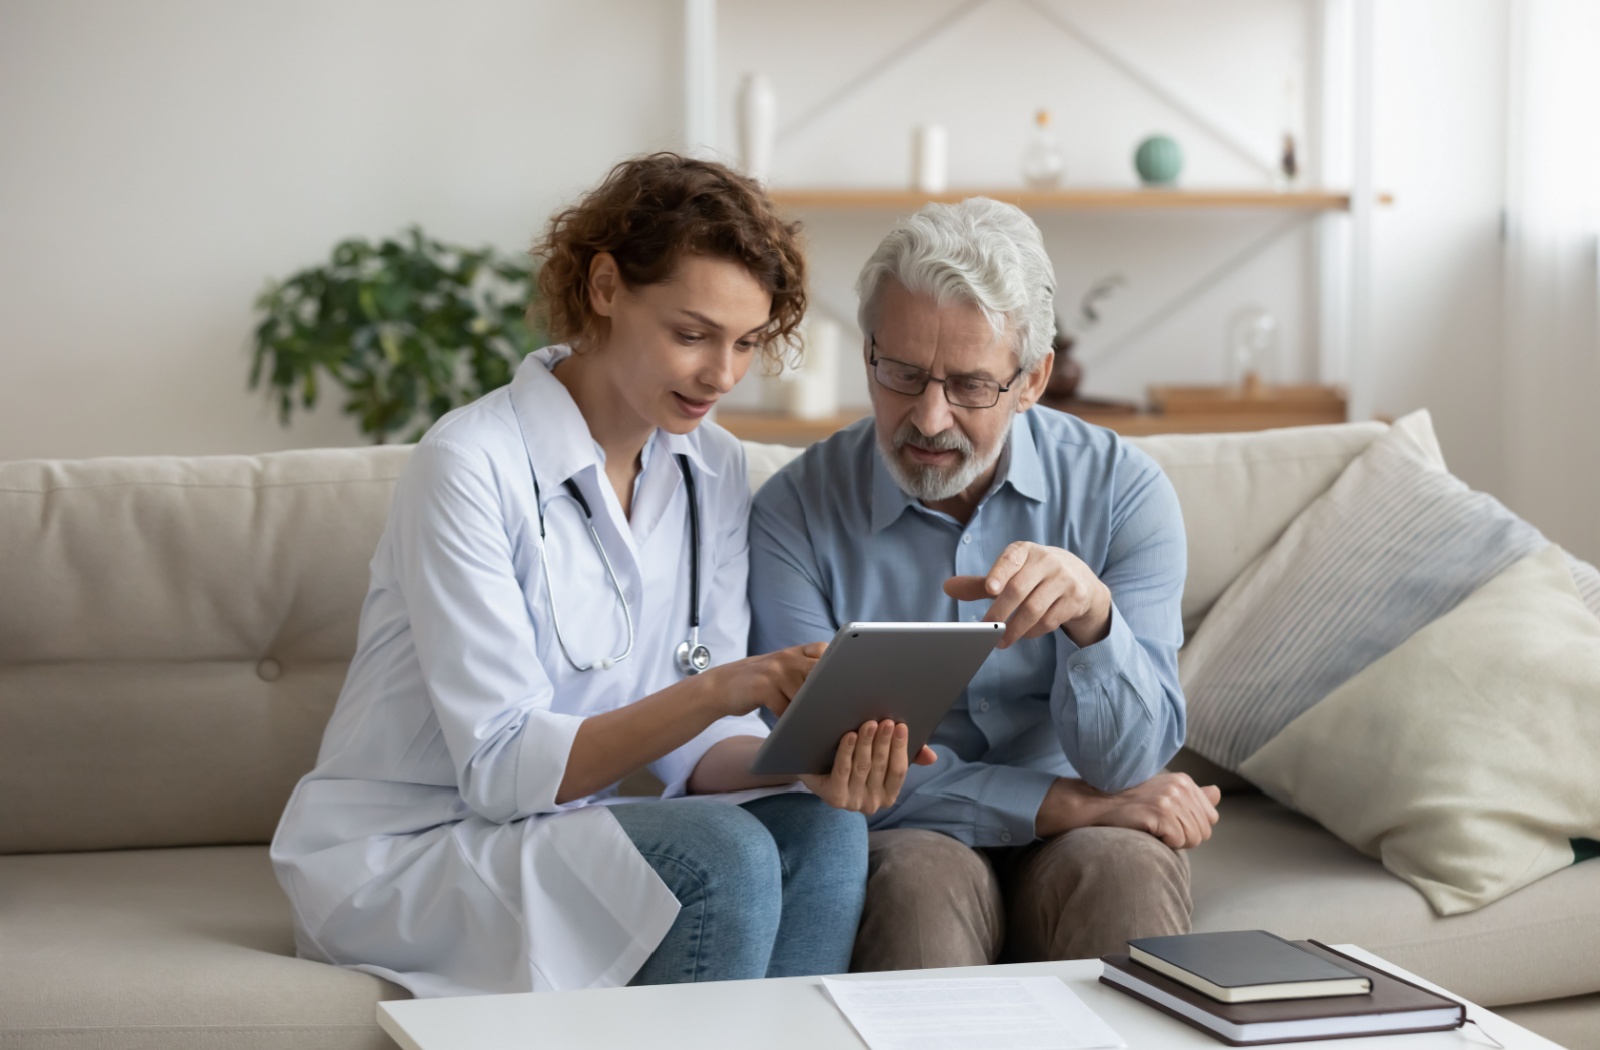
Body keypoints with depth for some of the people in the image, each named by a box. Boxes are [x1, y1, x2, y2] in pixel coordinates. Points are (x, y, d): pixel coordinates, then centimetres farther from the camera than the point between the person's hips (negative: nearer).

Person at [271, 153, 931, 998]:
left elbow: (695, 748, -1)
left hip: (556, 836, 6)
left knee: (820, 829, -21)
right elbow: (503, 769, -22)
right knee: (720, 856, -29)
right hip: (399, 857, -6)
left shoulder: (714, 471, 3)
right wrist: (714, 690, -33)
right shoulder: (472, 466, -18)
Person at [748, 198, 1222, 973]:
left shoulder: (1121, 491, -5)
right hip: (899, 844, -1)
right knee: (924, 883, -34)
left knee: (1126, 871, -31)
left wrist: (1092, 615, -32)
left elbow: (1131, 764, -11)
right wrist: (1069, 803, -13)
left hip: (1073, 839, 1)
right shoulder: (794, 515, -8)